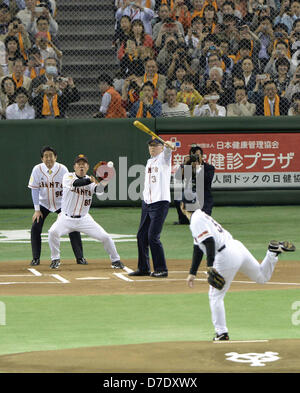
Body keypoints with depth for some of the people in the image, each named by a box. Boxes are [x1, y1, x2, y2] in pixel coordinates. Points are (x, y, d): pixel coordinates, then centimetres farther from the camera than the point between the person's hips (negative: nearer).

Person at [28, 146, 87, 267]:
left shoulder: (62, 169, -15)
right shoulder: (37, 169, -13)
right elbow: (35, 189, -8)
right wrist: (37, 210, -12)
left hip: (61, 203, -1)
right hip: (44, 203, 1)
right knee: (35, 227, -12)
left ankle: (80, 257, -1)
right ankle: (36, 258, -1)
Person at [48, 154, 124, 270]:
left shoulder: (90, 181, -1)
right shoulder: (68, 177, -7)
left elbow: (99, 189, -23)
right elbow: (75, 183, -31)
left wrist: (104, 180, -43)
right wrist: (91, 180, -43)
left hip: (84, 219, 2)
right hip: (66, 218, -2)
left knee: (105, 237, -6)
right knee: (53, 232, -28)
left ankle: (115, 260, 17)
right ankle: (55, 259, -6)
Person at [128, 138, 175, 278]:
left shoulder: (163, 158, -4)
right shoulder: (149, 161, 18)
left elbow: (167, 150, -28)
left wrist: (169, 146, -50)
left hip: (160, 202, -8)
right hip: (146, 203, 8)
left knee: (153, 237, -13)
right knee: (142, 236, 9)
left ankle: (161, 269, -5)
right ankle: (143, 268, 19)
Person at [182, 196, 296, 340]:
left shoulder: (196, 221, -8)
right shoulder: (202, 216, 22)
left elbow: (209, 241, -24)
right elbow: (199, 248, 27)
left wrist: (210, 266, -30)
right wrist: (192, 273, 29)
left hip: (226, 256, -9)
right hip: (237, 246, 9)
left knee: (215, 296, 3)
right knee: (262, 277, 25)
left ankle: (222, 333, 3)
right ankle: (274, 251, 5)